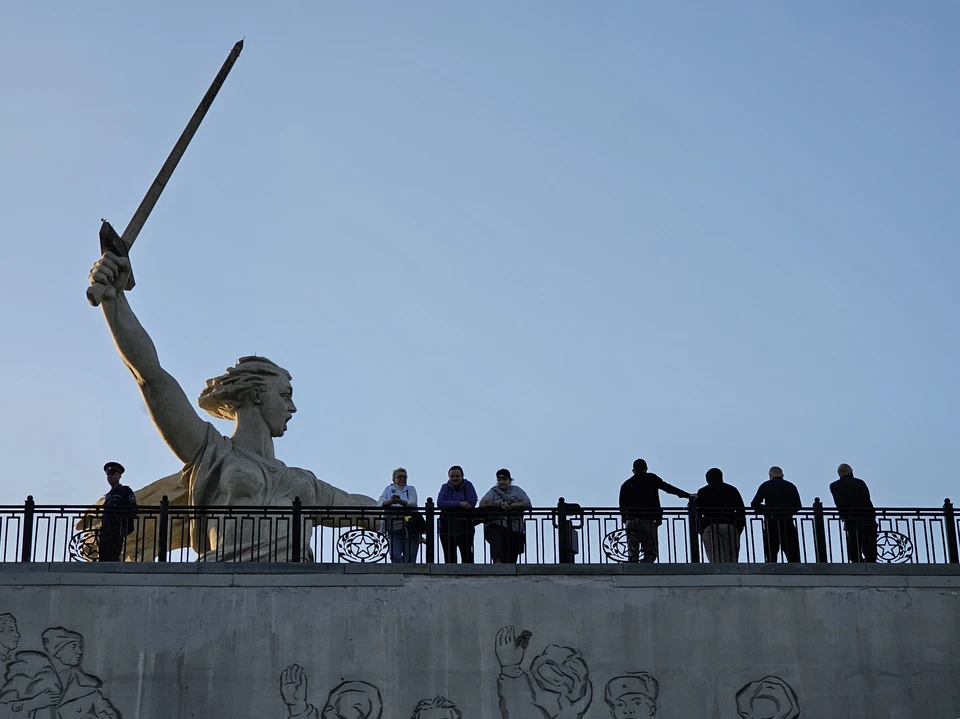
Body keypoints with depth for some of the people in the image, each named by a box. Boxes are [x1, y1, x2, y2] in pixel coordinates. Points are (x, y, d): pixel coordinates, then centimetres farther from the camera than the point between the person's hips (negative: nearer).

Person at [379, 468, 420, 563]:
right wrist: (391, 501, -26)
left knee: (409, 558, -3)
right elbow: (381, 503, -3)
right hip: (394, 529, 1)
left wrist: (400, 501, -29)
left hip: (410, 529, -1)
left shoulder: (411, 489, 11)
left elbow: (413, 503, -9)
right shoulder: (388, 489, 15)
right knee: (395, 557, -12)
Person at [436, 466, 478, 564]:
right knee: (449, 559, 4)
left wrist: (451, 505, -9)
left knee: (467, 558, -10)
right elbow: (440, 503, -9)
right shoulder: (445, 487, 8)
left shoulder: (467, 485, 5)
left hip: (465, 528, -2)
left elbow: (472, 502, -11)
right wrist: (459, 504, -17)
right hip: (447, 528, 2)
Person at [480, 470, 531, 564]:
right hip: (497, 525, -2)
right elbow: (482, 503, 0)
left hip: (514, 528, 2)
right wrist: (500, 504, -12)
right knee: (496, 538, -35)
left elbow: (527, 504, 4)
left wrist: (511, 505, -9)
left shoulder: (516, 490, 19)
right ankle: (497, 562, -50)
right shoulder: (493, 491, 18)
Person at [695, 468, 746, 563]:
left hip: (710, 527, -1)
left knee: (716, 559, -10)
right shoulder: (732, 490, 18)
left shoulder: (702, 492, 14)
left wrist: (700, 530, 9)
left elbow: (698, 512, 6)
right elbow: (741, 510, 12)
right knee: (732, 559, -1)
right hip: (730, 527, 1)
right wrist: (740, 528, 12)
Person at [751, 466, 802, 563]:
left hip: (771, 523, -1)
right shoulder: (791, 486, 7)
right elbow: (798, 506, 5)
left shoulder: (765, 486, 1)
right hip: (788, 523, 1)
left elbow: (754, 504, -2)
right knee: (793, 557, 4)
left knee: (771, 556, 1)